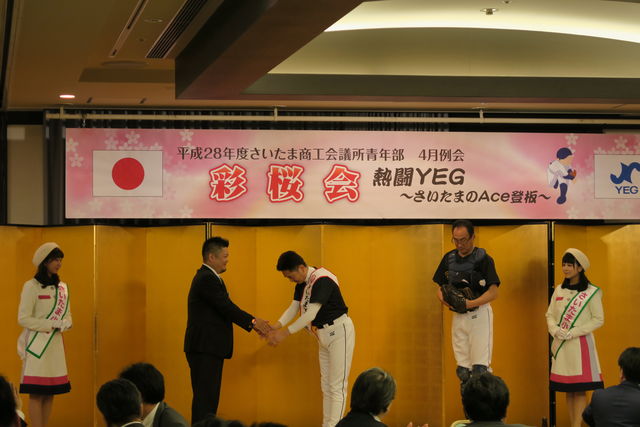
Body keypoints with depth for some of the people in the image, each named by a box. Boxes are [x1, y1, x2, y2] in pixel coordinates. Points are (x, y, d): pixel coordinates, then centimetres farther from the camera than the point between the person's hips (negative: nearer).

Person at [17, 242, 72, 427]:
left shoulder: (62, 287, 10)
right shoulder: (31, 286, -8)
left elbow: (67, 316, 15)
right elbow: (23, 318, -12)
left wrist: (64, 324, -8)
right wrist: (52, 324, -17)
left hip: (56, 344, 6)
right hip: (37, 344, -6)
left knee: (50, 392, 7)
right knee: (37, 393, -7)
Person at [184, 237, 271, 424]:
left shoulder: (207, 277, 18)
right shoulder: (207, 279, -15)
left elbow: (225, 309, 17)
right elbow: (227, 308, -18)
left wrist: (252, 324, 9)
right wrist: (252, 321, -8)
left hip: (208, 348, 10)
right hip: (204, 348, -10)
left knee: (208, 398, 11)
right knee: (205, 397, -10)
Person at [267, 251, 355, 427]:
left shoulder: (322, 280, -24)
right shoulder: (302, 282, 4)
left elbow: (311, 314, -30)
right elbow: (294, 307, 1)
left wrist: (286, 332, -30)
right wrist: (276, 326, -15)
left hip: (339, 332, -10)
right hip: (324, 335, 10)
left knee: (337, 386, -9)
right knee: (326, 385, 12)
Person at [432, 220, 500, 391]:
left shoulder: (483, 259, -8)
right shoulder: (449, 258, 9)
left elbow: (493, 292, -14)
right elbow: (440, 287, 15)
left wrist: (469, 304, -25)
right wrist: (444, 299, -8)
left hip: (479, 314, -6)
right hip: (458, 316, 6)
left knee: (480, 368, -11)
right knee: (462, 370, 8)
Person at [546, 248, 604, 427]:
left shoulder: (591, 292, -5)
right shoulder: (559, 290, 10)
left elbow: (598, 319, -7)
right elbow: (550, 315, 12)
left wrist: (573, 332, -14)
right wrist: (555, 330, -9)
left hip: (580, 344, -5)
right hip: (561, 345, 5)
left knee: (580, 390, -7)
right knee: (568, 390, 6)